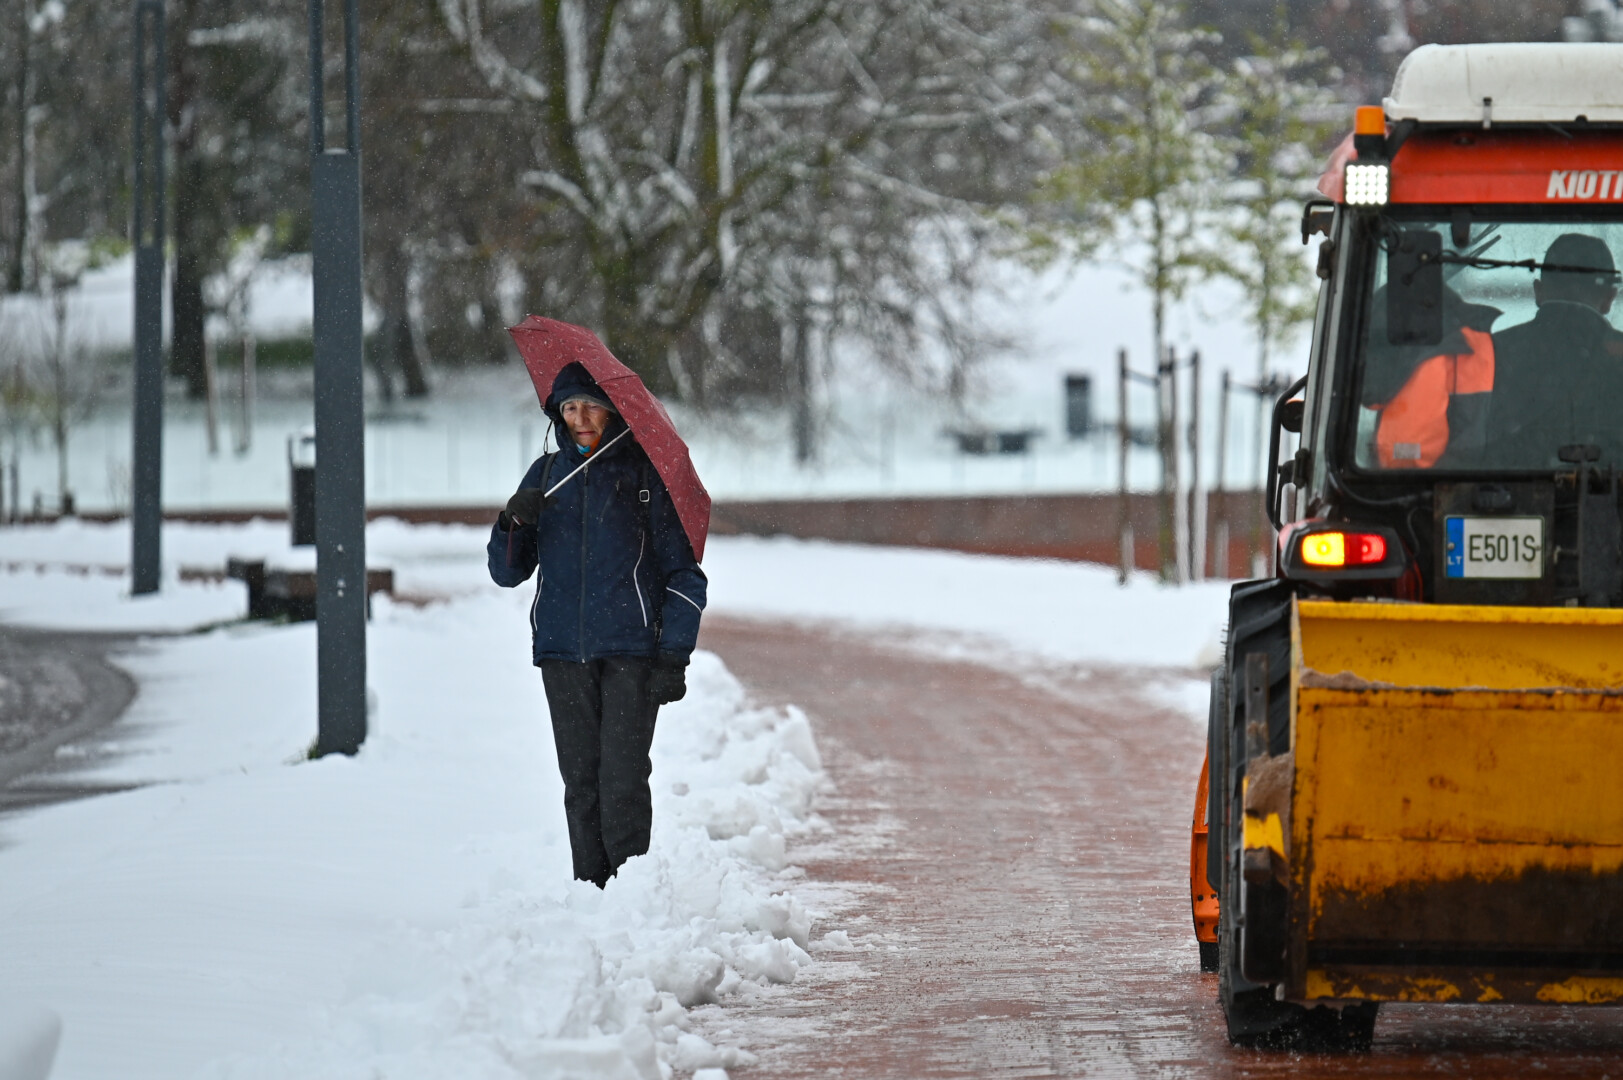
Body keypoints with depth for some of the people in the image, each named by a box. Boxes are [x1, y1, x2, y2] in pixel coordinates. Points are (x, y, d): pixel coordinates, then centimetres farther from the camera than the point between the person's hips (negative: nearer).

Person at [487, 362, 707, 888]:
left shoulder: (645, 472, 1)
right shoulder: (547, 474, 13)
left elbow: (682, 571, 3)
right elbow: (507, 572, 15)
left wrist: (673, 656, -5)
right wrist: (513, 523, -6)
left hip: (631, 650, -4)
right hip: (563, 653, 4)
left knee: (623, 780, -11)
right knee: (581, 783, 4)